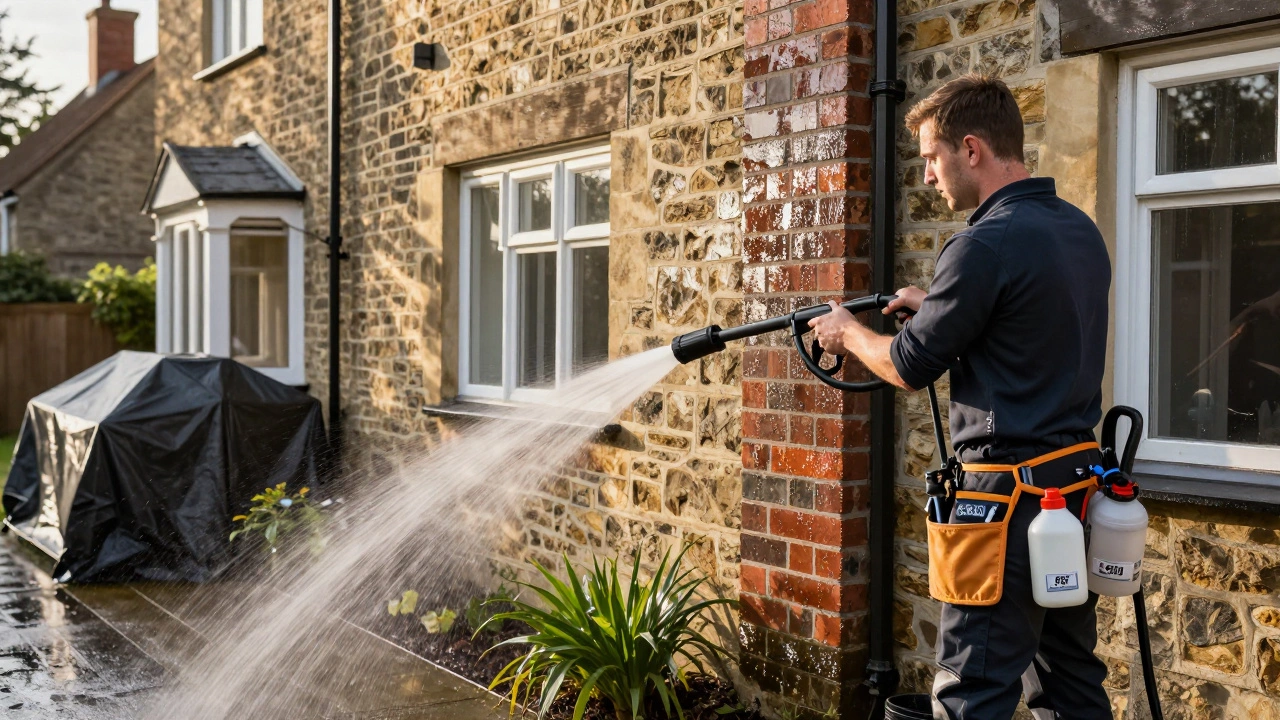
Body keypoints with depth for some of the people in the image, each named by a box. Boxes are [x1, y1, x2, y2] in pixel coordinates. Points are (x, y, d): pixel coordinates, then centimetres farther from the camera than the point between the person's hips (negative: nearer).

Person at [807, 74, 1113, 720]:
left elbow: (911, 368, -10)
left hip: (1011, 492, -9)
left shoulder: (985, 244, -17)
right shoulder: (1080, 229, 10)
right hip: (1078, 482, 9)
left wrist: (846, 334, 8)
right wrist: (937, 304, 21)